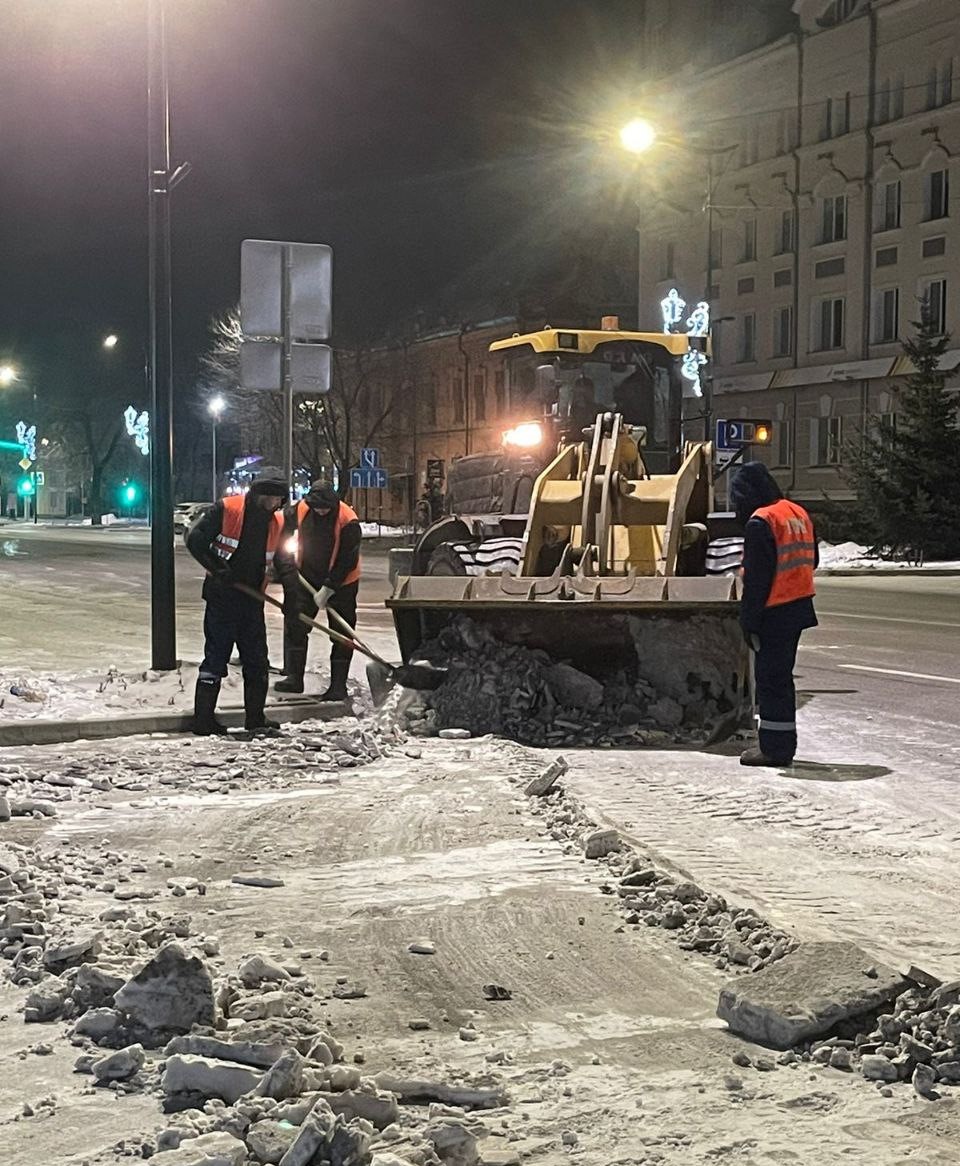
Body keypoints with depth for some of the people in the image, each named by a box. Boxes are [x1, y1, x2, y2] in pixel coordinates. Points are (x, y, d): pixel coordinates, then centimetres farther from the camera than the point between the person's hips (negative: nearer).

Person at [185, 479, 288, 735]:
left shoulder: (276, 523, 7)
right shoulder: (226, 510, -11)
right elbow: (194, 537, -16)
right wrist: (218, 569, -18)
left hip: (252, 599, 6)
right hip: (222, 597, -6)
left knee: (257, 661, 8)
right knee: (215, 657, -2)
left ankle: (255, 719, 16)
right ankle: (203, 720, 3)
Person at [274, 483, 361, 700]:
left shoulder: (348, 522, -25)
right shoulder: (300, 510, -13)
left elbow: (347, 561, -22)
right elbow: (283, 531, 4)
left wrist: (328, 589, -21)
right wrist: (286, 567, -2)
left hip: (341, 582, -4)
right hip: (307, 578, 4)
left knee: (342, 634, -2)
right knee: (295, 625, 1)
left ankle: (338, 686, 3)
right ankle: (294, 678, 8)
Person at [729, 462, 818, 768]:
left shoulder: (760, 522, -17)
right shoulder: (798, 514, 10)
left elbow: (757, 578, -19)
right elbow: (812, 560, 18)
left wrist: (749, 619, -14)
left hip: (774, 613, -9)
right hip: (798, 608, 9)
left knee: (770, 678, -2)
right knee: (782, 676, 17)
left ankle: (775, 748, 2)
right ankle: (783, 743, 23)